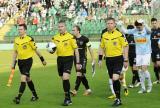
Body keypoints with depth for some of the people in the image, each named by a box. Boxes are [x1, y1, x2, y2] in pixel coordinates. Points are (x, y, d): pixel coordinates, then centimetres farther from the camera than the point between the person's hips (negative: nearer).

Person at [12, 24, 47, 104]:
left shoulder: (29, 39, -12)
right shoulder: (16, 40, 5)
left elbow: (35, 50, -3)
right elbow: (15, 52, 14)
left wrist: (42, 59, 4)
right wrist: (13, 63, 10)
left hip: (28, 61, -6)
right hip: (20, 61, 6)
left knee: (23, 78, -16)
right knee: (28, 79, 15)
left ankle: (18, 98, -19)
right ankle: (35, 95, 28)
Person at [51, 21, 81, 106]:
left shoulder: (70, 37, -7)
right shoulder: (55, 37, 7)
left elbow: (76, 50, -4)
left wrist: (78, 62, -6)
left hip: (68, 58, -5)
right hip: (59, 59, 5)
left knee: (65, 78, -18)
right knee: (63, 79, 10)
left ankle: (67, 99, -11)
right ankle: (68, 98, 23)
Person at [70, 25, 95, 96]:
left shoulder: (84, 39, -7)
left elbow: (90, 49, -1)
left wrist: (93, 59, -1)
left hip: (83, 59, -5)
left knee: (79, 74, -16)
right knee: (82, 75, 10)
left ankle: (75, 90, -19)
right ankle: (88, 89, 22)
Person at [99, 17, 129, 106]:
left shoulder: (119, 34, -8)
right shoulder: (104, 35, 7)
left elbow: (126, 46, -6)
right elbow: (101, 47, 17)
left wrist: (126, 60, -9)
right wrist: (100, 59, 11)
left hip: (118, 59, -5)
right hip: (108, 59, 5)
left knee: (115, 78, -17)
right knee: (113, 80, 10)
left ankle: (118, 99, -5)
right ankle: (118, 99, 21)